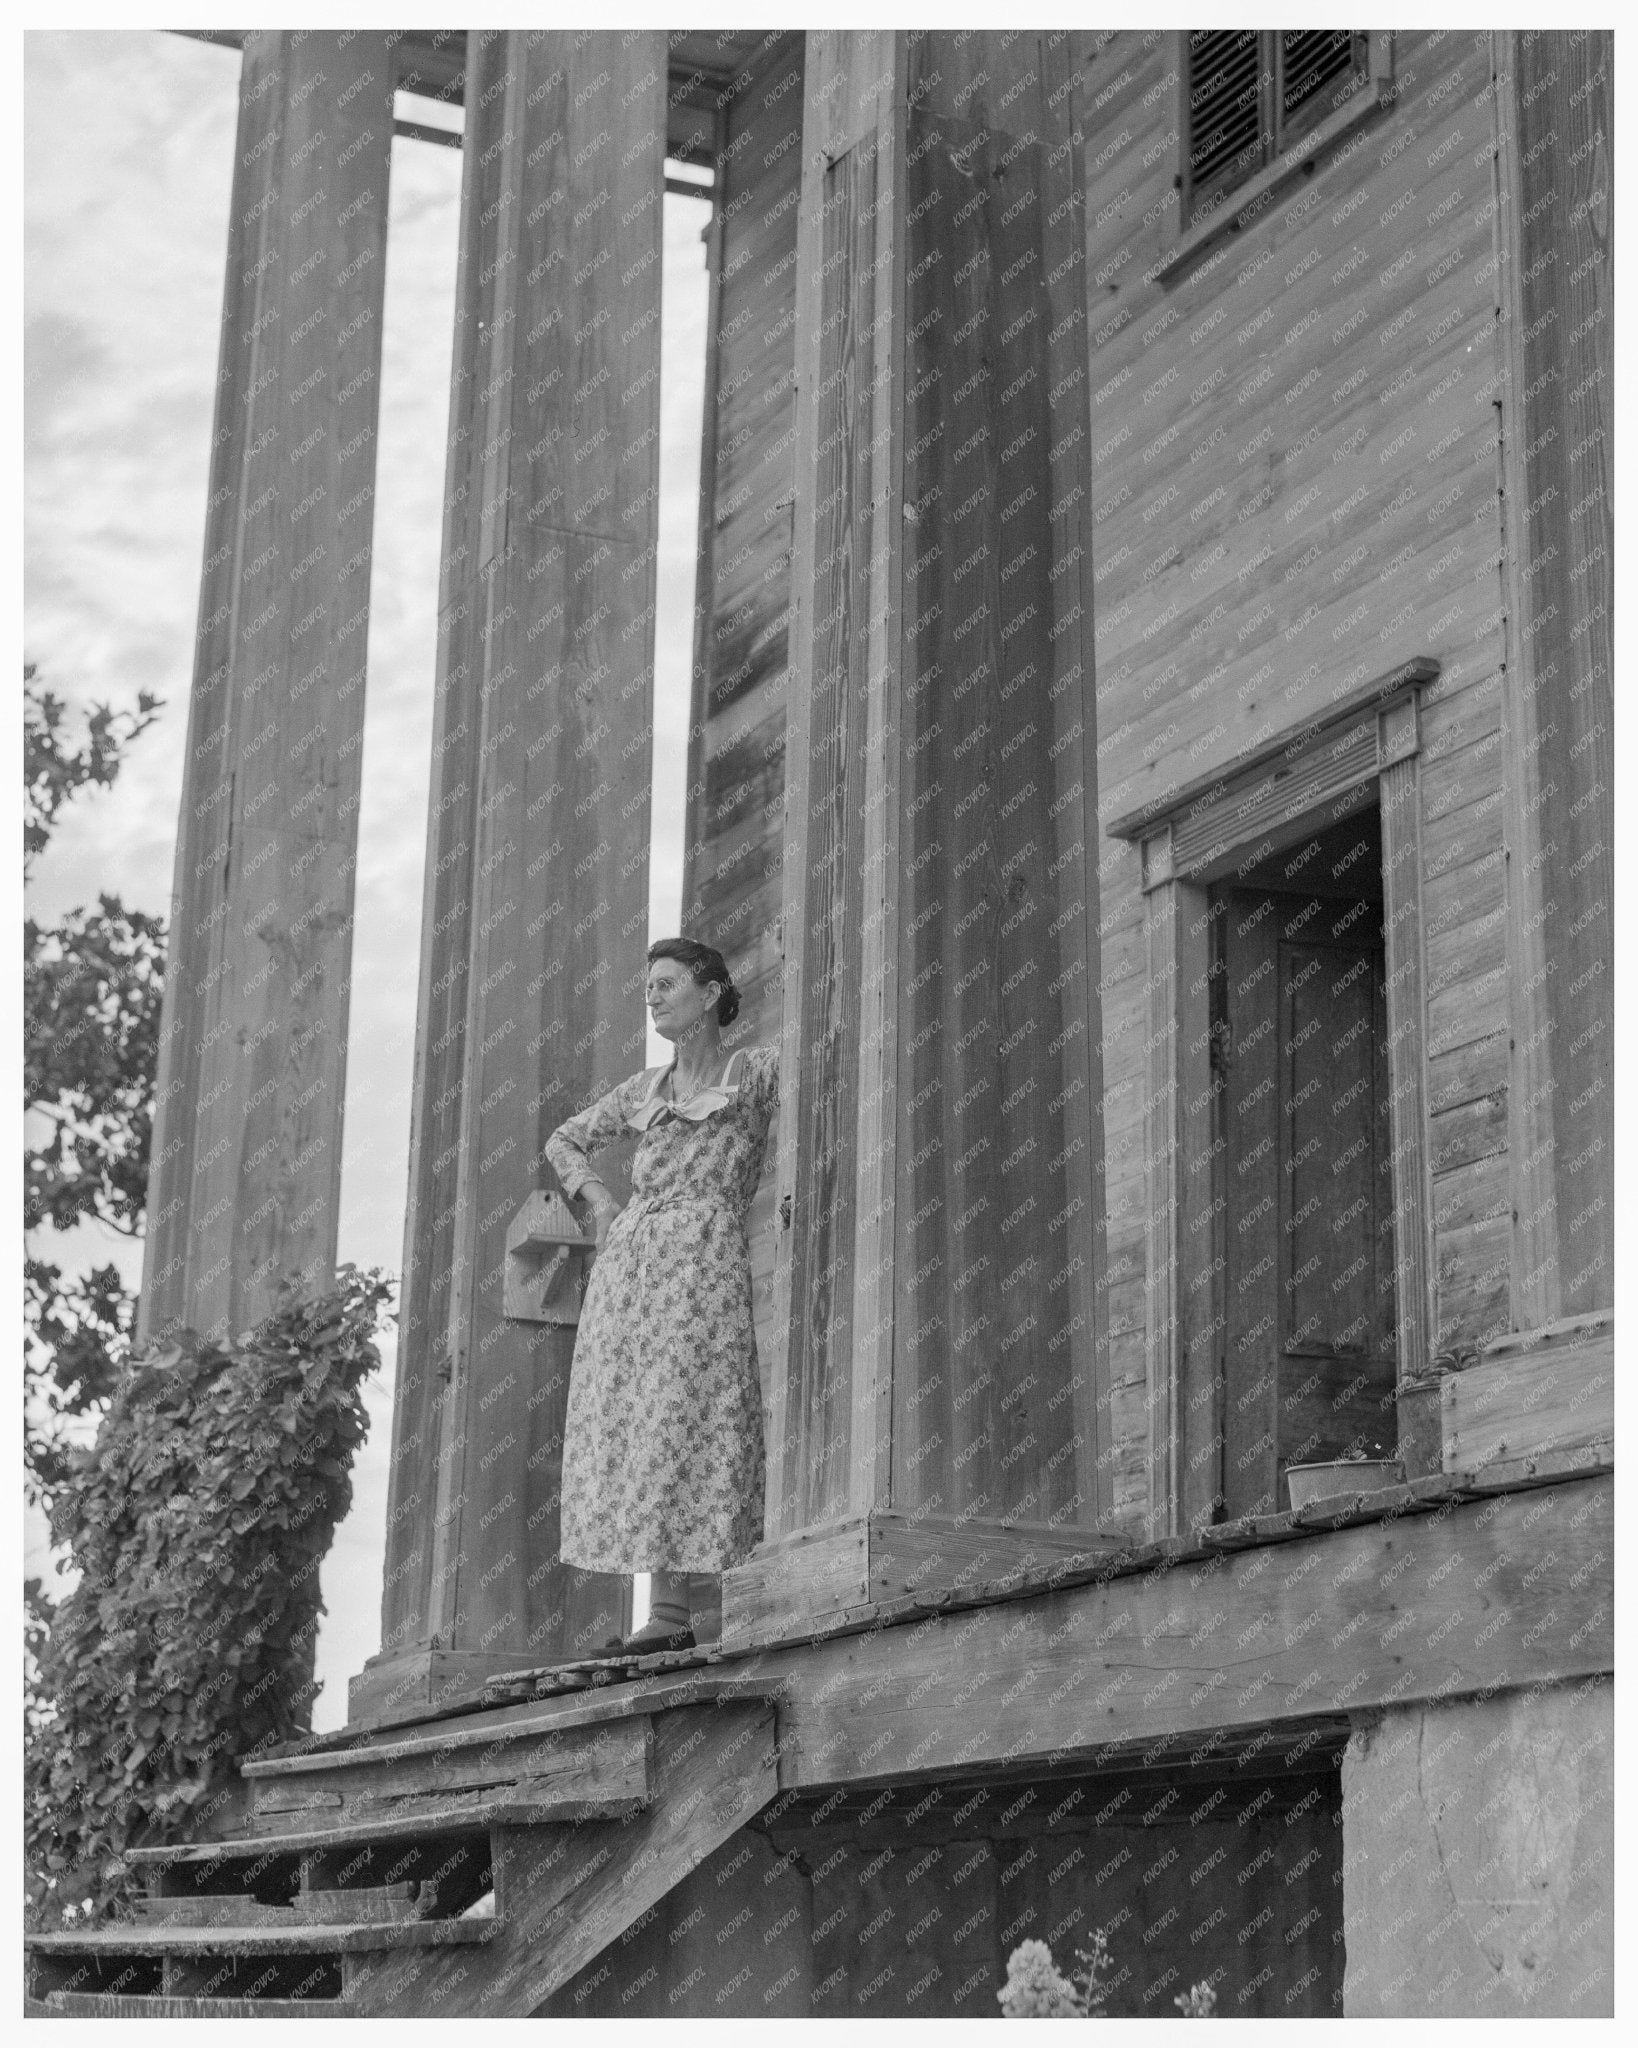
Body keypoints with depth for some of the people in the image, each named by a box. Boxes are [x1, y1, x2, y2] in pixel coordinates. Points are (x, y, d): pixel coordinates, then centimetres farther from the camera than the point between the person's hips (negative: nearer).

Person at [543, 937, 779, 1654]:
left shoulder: (758, 1069, 9)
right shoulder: (644, 1087, 22)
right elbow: (564, 1142, 33)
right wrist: (599, 1200, 16)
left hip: (703, 1251, -5)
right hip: (627, 1258, 5)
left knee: (683, 1411, -14)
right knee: (629, 1422, -5)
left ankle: (677, 1608, -18)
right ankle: (670, 1604, -6)